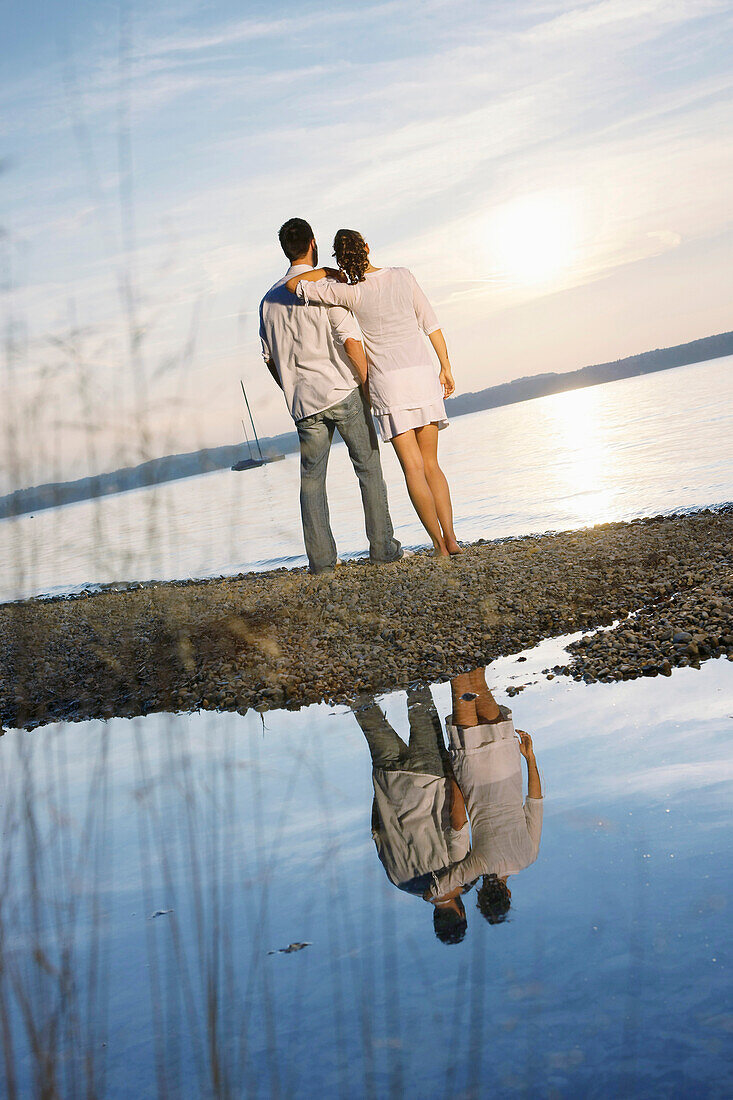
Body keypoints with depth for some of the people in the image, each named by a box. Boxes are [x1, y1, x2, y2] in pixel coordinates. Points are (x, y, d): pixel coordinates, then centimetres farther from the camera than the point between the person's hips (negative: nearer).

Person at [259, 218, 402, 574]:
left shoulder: (269, 300, 10)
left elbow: (271, 358, 14)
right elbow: (351, 341, -15)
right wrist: (368, 385, -4)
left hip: (303, 402, 4)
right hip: (343, 392, -4)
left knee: (311, 479, 8)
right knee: (369, 469, 6)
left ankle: (321, 558, 4)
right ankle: (382, 548, 7)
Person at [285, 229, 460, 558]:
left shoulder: (350, 292, -7)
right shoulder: (403, 277, 4)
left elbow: (293, 284, -5)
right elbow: (431, 324, 7)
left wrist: (330, 271, 10)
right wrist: (446, 368, 16)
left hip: (388, 382, -3)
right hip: (423, 374, 4)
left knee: (413, 466, -1)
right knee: (430, 464, 12)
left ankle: (439, 543, -5)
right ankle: (451, 538, 4)